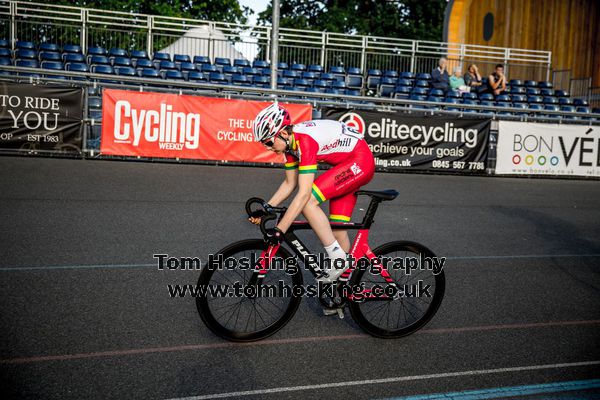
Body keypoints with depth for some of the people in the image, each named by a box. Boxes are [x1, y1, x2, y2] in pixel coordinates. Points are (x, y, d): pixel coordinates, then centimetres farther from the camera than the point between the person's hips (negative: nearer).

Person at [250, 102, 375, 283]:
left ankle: (338, 258, -12)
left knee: (308, 201, -22)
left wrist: (279, 230, -32)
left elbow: (304, 193, -33)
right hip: (347, 164, 9)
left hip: (360, 161, -9)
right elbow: (290, 183, 8)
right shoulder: (290, 141, -2)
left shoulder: (305, 139, -29)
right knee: (337, 229, 9)